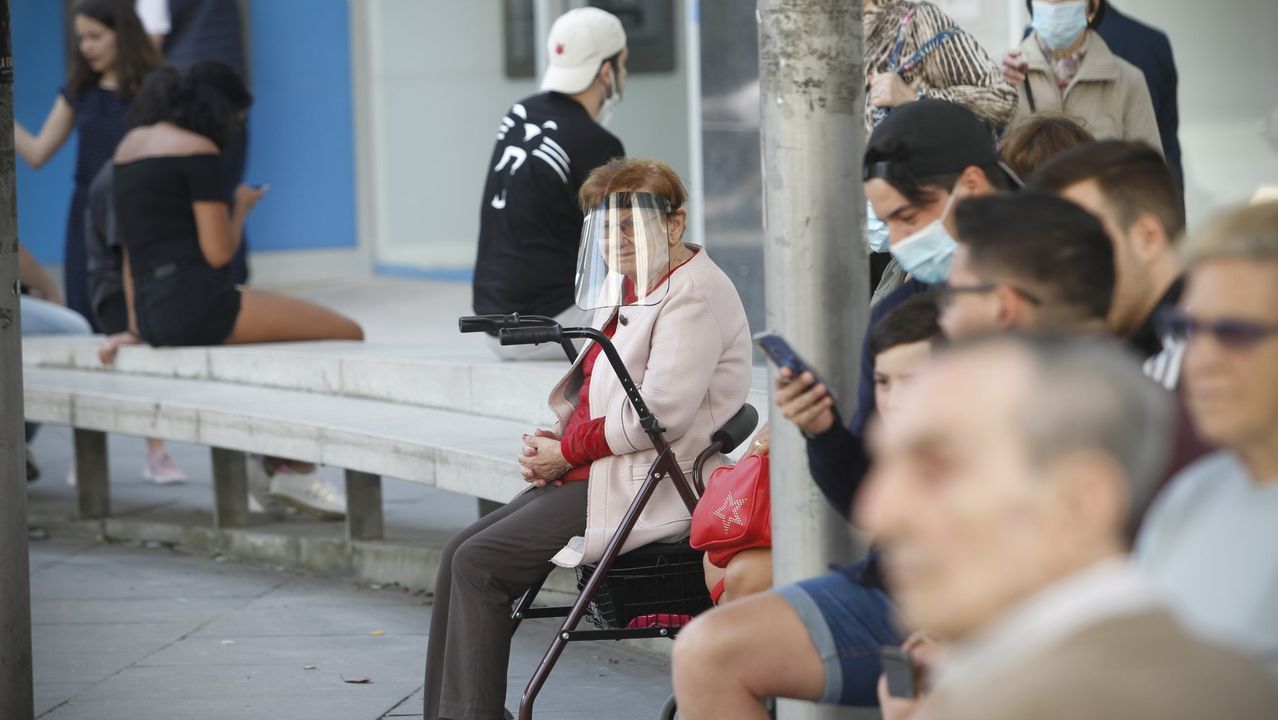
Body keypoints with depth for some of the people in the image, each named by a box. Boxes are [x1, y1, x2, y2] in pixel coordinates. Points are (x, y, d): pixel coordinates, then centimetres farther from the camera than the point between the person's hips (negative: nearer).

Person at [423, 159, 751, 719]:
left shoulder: (693, 294, -12)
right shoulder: (628, 292, 19)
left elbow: (660, 414, -22)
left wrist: (567, 450, -13)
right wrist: (551, 444, 4)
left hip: (646, 487, -10)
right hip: (599, 476, 10)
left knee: (480, 564, -17)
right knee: (462, 552, -2)